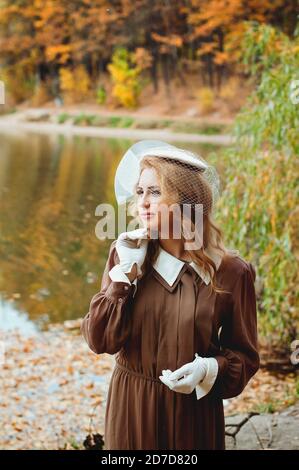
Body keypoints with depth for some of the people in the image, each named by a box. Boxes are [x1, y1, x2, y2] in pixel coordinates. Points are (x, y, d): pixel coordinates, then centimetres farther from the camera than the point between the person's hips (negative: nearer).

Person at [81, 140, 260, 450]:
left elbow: (244, 356, -4)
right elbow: (99, 340, -9)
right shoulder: (124, 253, -4)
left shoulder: (230, 272, -12)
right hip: (129, 404, 2)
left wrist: (210, 369, -23)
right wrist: (125, 274, -17)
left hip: (193, 410, -2)